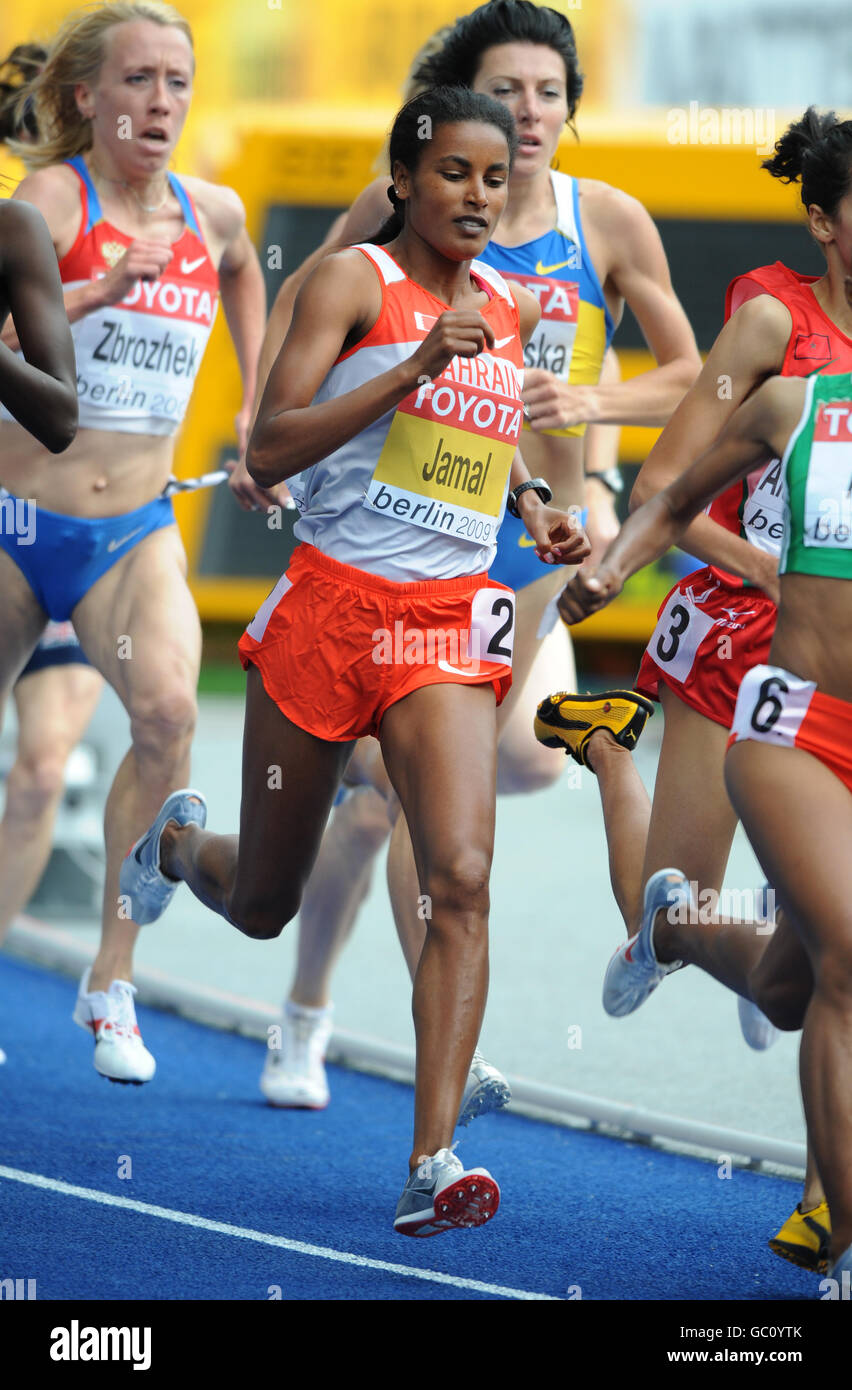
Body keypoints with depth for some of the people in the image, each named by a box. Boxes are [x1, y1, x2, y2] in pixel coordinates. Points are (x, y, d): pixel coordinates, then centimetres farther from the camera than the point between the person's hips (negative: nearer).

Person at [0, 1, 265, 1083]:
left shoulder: (215, 214, 4)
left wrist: (254, 404, 23)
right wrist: (102, 288, -43)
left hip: (134, 535, 2)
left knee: (167, 710, -24)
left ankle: (112, 982, -17)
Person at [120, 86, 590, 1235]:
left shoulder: (509, 308, 12)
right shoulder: (353, 280, -6)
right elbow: (268, 452, -15)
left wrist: (534, 503, 10)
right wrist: (414, 366, -23)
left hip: (447, 626, 3)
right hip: (329, 609, -3)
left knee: (462, 879, -19)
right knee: (261, 906, 12)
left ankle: (434, 1161, -22)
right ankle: (178, 840, 49)